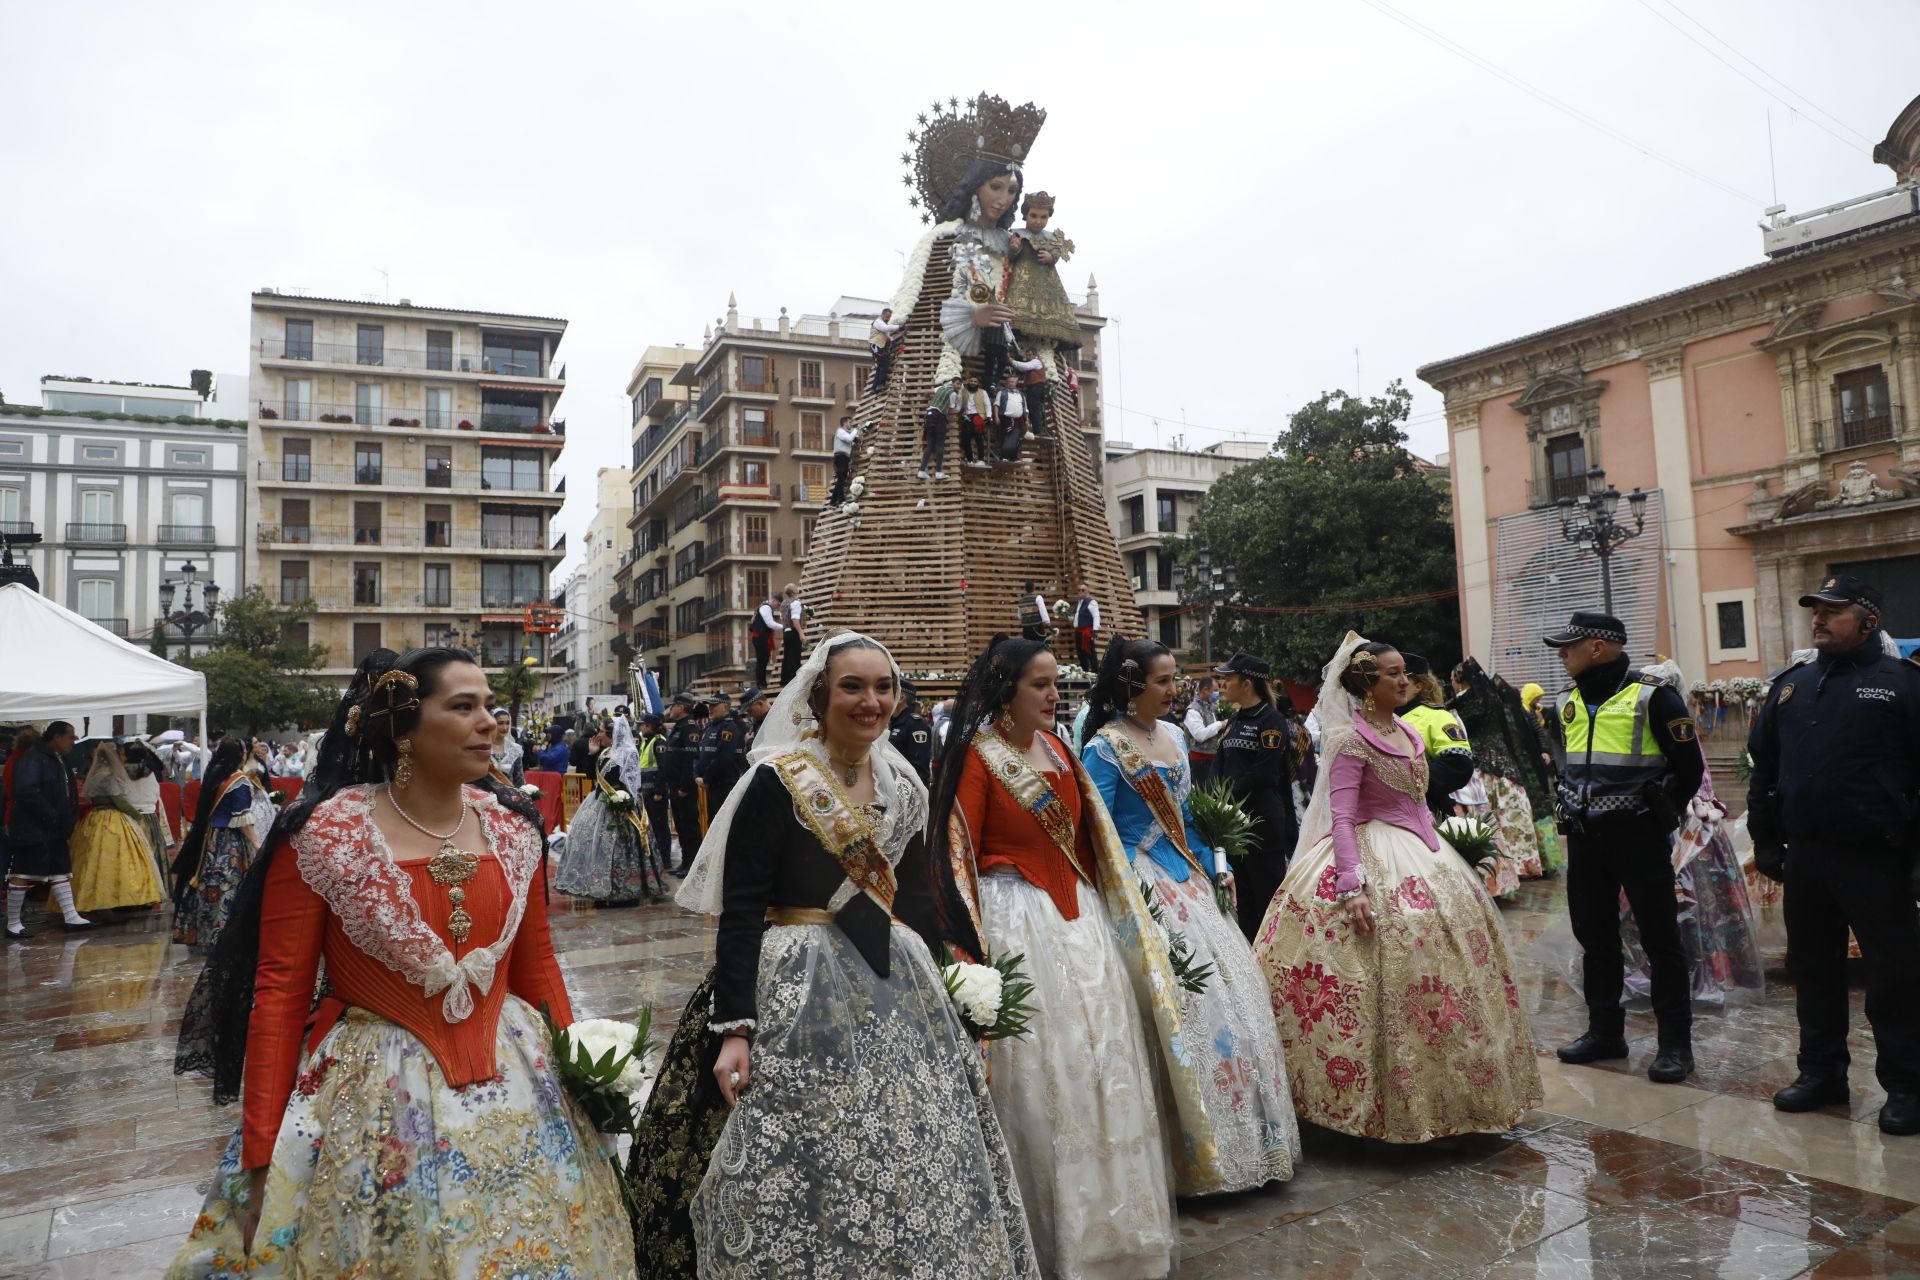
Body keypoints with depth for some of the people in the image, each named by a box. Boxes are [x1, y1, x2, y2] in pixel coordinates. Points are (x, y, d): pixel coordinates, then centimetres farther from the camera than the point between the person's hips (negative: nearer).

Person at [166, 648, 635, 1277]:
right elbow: (278, 994, -10)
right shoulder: (322, 834, -12)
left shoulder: (513, 826, -1)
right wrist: (261, 1154, -11)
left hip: (515, 1087, 4)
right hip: (373, 1097, -3)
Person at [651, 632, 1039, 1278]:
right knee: (808, 1172, 2)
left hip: (897, 989, 6)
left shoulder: (903, 786, 8)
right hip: (802, 993, -6)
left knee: (918, 1171, 12)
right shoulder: (776, 781, -9)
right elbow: (739, 911, -12)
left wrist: (941, 996, 15)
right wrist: (732, 1029, -18)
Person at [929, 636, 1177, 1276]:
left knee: (1095, 1065, 14)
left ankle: (1101, 1218, 32)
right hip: (1015, 924, -7)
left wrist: (1111, 909, 13)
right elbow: (957, 854, -11)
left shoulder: (1058, 749, 8)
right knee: (1037, 1079, 2)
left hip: (1077, 918, 7)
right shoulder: (977, 756, -11)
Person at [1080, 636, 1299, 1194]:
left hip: (1187, 877, 8)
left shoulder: (1173, 737, 11)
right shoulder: (1105, 747, -12)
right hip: (1142, 882, -8)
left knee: (1230, 988, 9)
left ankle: (1243, 1139, 25)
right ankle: (1198, 1147, 9)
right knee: (1175, 1001, -7)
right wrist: (1131, 895, -20)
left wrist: (1216, 866, 13)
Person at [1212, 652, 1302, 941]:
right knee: (1242, 891, 13)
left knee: (1269, 888, 0)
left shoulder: (1272, 721, -9)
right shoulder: (1234, 721, 14)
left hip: (1263, 818, -8)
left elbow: (1264, 775, -16)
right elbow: (1220, 767, 13)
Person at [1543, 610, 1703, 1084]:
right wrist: (1573, 810, 14)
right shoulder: (1566, 703, 10)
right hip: (1584, 839, 7)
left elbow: (1689, 767, -5)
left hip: (1638, 837, -6)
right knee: (1594, 934, 12)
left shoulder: (1651, 697, -10)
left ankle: (1675, 1043, 10)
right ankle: (1605, 1031, 25)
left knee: (1659, 937, 1)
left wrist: (1656, 815, 1)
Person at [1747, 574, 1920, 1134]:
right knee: (1812, 968, 14)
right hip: (1805, 855, 5)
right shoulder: (1791, 683, 11)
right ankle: (1822, 1073, 27)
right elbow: (1764, 766, 15)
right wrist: (1766, 840, 12)